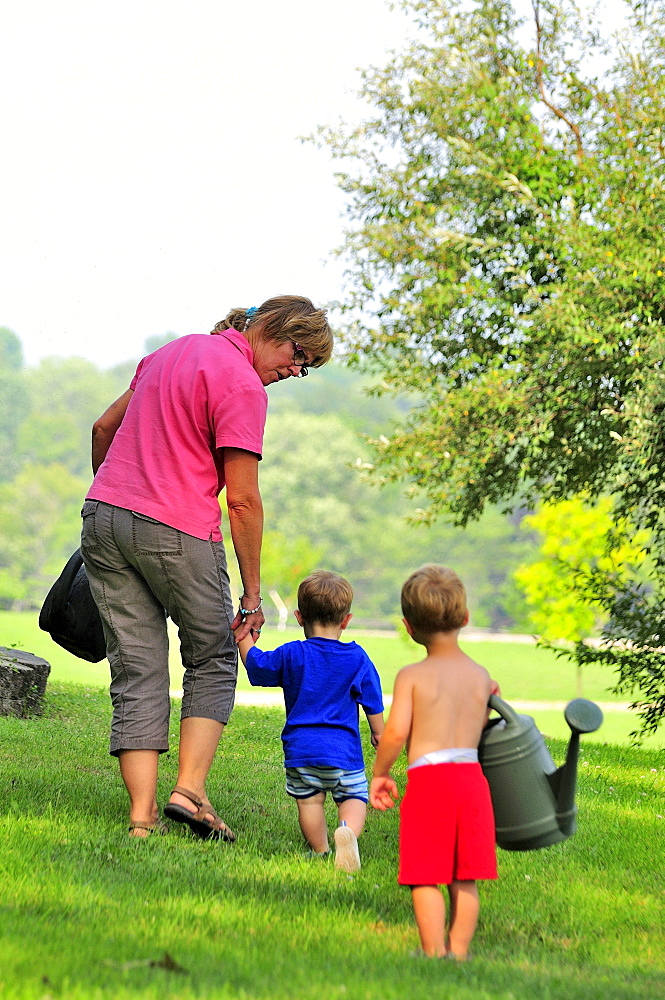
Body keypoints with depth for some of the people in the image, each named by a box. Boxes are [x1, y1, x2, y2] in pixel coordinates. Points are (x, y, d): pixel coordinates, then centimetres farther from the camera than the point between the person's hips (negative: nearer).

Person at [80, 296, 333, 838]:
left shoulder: (173, 352, 17)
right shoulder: (243, 386, -9)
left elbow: (103, 428, 25)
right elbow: (242, 498, -12)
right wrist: (253, 592, -7)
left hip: (102, 517, 7)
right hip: (178, 530, -7)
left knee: (137, 673, 6)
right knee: (213, 662, 11)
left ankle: (142, 816, 0)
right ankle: (190, 790, -3)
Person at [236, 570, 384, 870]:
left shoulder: (291, 655, -1)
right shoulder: (357, 658, 1)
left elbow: (256, 665, 12)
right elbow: (373, 701, 9)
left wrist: (244, 639, 27)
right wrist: (378, 732, 24)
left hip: (300, 747, 0)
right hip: (343, 749, 0)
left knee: (308, 800, 10)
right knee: (353, 796, 4)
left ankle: (320, 851, 7)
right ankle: (348, 831, -25)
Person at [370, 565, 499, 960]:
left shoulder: (412, 676, -4)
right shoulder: (481, 675, 9)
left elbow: (396, 733, -11)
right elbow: (480, 730, 14)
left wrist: (380, 774, 2)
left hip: (427, 779, -4)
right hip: (472, 778, 5)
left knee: (425, 878, 1)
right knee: (465, 879, 11)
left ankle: (434, 953, 0)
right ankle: (459, 951, 14)